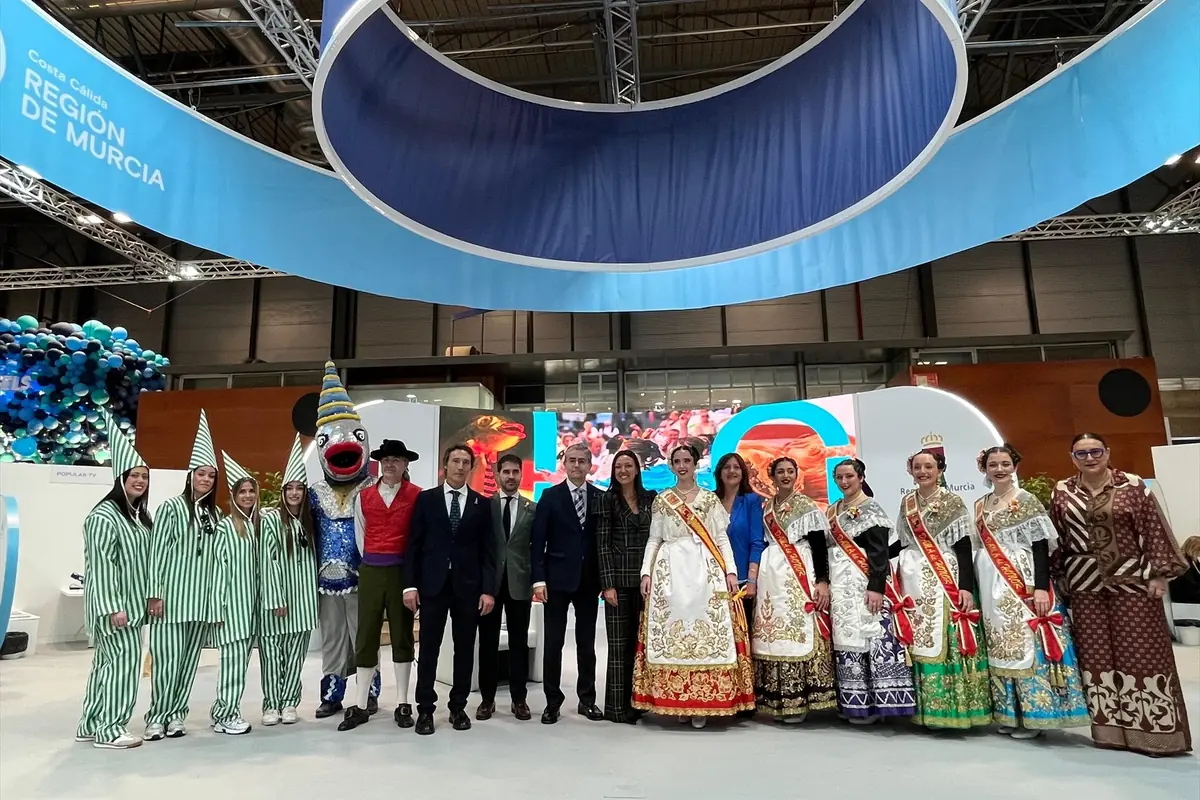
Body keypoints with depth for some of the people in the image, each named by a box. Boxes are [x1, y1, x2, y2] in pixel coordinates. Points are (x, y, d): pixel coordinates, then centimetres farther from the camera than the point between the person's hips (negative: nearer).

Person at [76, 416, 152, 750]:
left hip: (132, 602, 9)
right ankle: (109, 730, 4)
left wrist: (150, 598, 14)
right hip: (112, 603, -9)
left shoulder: (139, 515, 13)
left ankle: (90, 725, 23)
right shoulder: (104, 516, -14)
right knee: (123, 661, -6)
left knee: (107, 663, 14)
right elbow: (101, 565, -19)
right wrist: (113, 607, -22)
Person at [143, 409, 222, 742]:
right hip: (172, 595, -4)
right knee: (167, 659, -3)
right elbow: (157, 551, -5)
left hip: (202, 598, 5)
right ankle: (157, 717, 11)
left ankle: (176, 715, 19)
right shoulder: (171, 507, -3)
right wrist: (155, 593, -10)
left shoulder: (215, 514, 11)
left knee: (189, 660, 9)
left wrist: (218, 597, 10)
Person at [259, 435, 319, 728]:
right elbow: (268, 561, -9)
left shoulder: (308, 521, 10)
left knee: (296, 652, 7)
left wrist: (312, 592, 8)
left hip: (303, 595, 4)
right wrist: (276, 598, -13)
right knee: (272, 652, 3)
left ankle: (289, 703, 16)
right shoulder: (271, 519, -6)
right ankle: (271, 704, 14)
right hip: (276, 593, -4)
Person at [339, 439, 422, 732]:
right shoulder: (364, 496, 7)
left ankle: (403, 705, 16)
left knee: (402, 635, 7)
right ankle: (361, 707, 13)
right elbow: (360, 535, 12)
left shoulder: (416, 495, -3)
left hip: (402, 571, -2)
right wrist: (372, 564, 8)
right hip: (370, 571, 3)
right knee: (366, 637, 5)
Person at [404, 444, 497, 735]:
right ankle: (425, 709, 16)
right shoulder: (426, 499, 3)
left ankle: (458, 706, 22)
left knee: (465, 649, 8)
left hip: (468, 586, 1)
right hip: (432, 584, -1)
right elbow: (414, 545, 1)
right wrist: (410, 584, -6)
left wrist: (488, 589, -5)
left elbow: (487, 550, 2)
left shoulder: (482, 503, 4)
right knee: (428, 649, 4)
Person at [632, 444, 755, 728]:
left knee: (707, 631, -4)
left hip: (705, 570, 0)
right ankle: (675, 700, 8)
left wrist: (730, 571, -4)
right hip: (670, 571, 1)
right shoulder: (661, 500, 10)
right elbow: (654, 539, 9)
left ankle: (703, 703, 4)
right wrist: (646, 573, -1)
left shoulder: (710, 498, 9)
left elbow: (722, 538, 6)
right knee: (670, 633, -1)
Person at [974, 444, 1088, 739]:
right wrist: (973, 585, 11)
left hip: (1023, 582, -6)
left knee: (1027, 640, -6)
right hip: (992, 585, 6)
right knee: (1000, 645, 8)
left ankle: (1034, 715, 5)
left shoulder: (1027, 501, -4)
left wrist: (1041, 587, -18)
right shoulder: (980, 505, 11)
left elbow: (1041, 546, -10)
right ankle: (1009, 713, 17)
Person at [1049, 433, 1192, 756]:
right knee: (1096, 654, 5)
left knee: (1141, 651, 1)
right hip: (1084, 584, 2)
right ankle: (1110, 727, 14)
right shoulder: (1061, 492, 4)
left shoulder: (1133, 486, -2)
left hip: (1131, 580, -2)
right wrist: (1059, 577, 8)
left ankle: (1154, 728, 11)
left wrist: (1159, 574, -6)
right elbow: (1055, 539, 8)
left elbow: (1154, 530, -2)